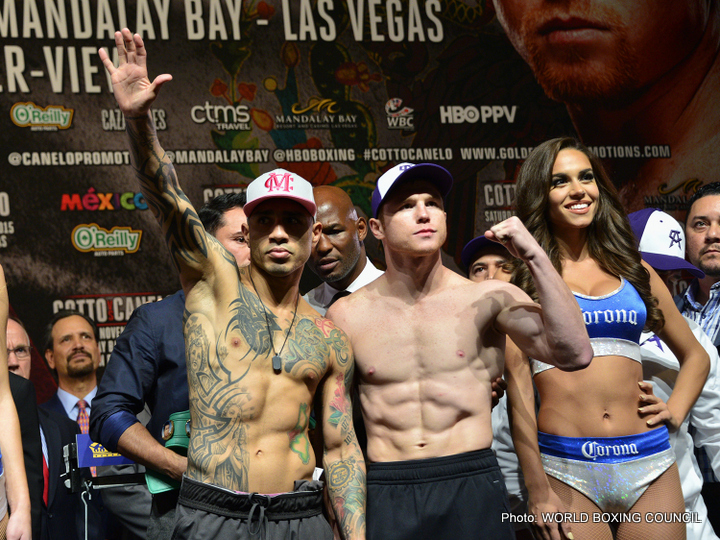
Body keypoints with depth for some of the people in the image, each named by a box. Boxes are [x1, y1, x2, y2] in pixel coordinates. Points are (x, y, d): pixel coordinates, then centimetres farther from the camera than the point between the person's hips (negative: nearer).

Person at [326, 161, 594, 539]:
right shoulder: (347, 315, 2)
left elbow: (574, 355, -15)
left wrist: (535, 256, -17)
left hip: (473, 485, -1)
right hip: (386, 494, 1)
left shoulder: (488, 299, -3)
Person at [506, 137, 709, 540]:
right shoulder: (526, 278, 3)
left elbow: (695, 356, 24)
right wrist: (537, 489, -8)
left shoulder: (633, 270, 13)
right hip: (567, 470, -3)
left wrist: (675, 413, 5)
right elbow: (518, 382, -3)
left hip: (648, 464, 3)